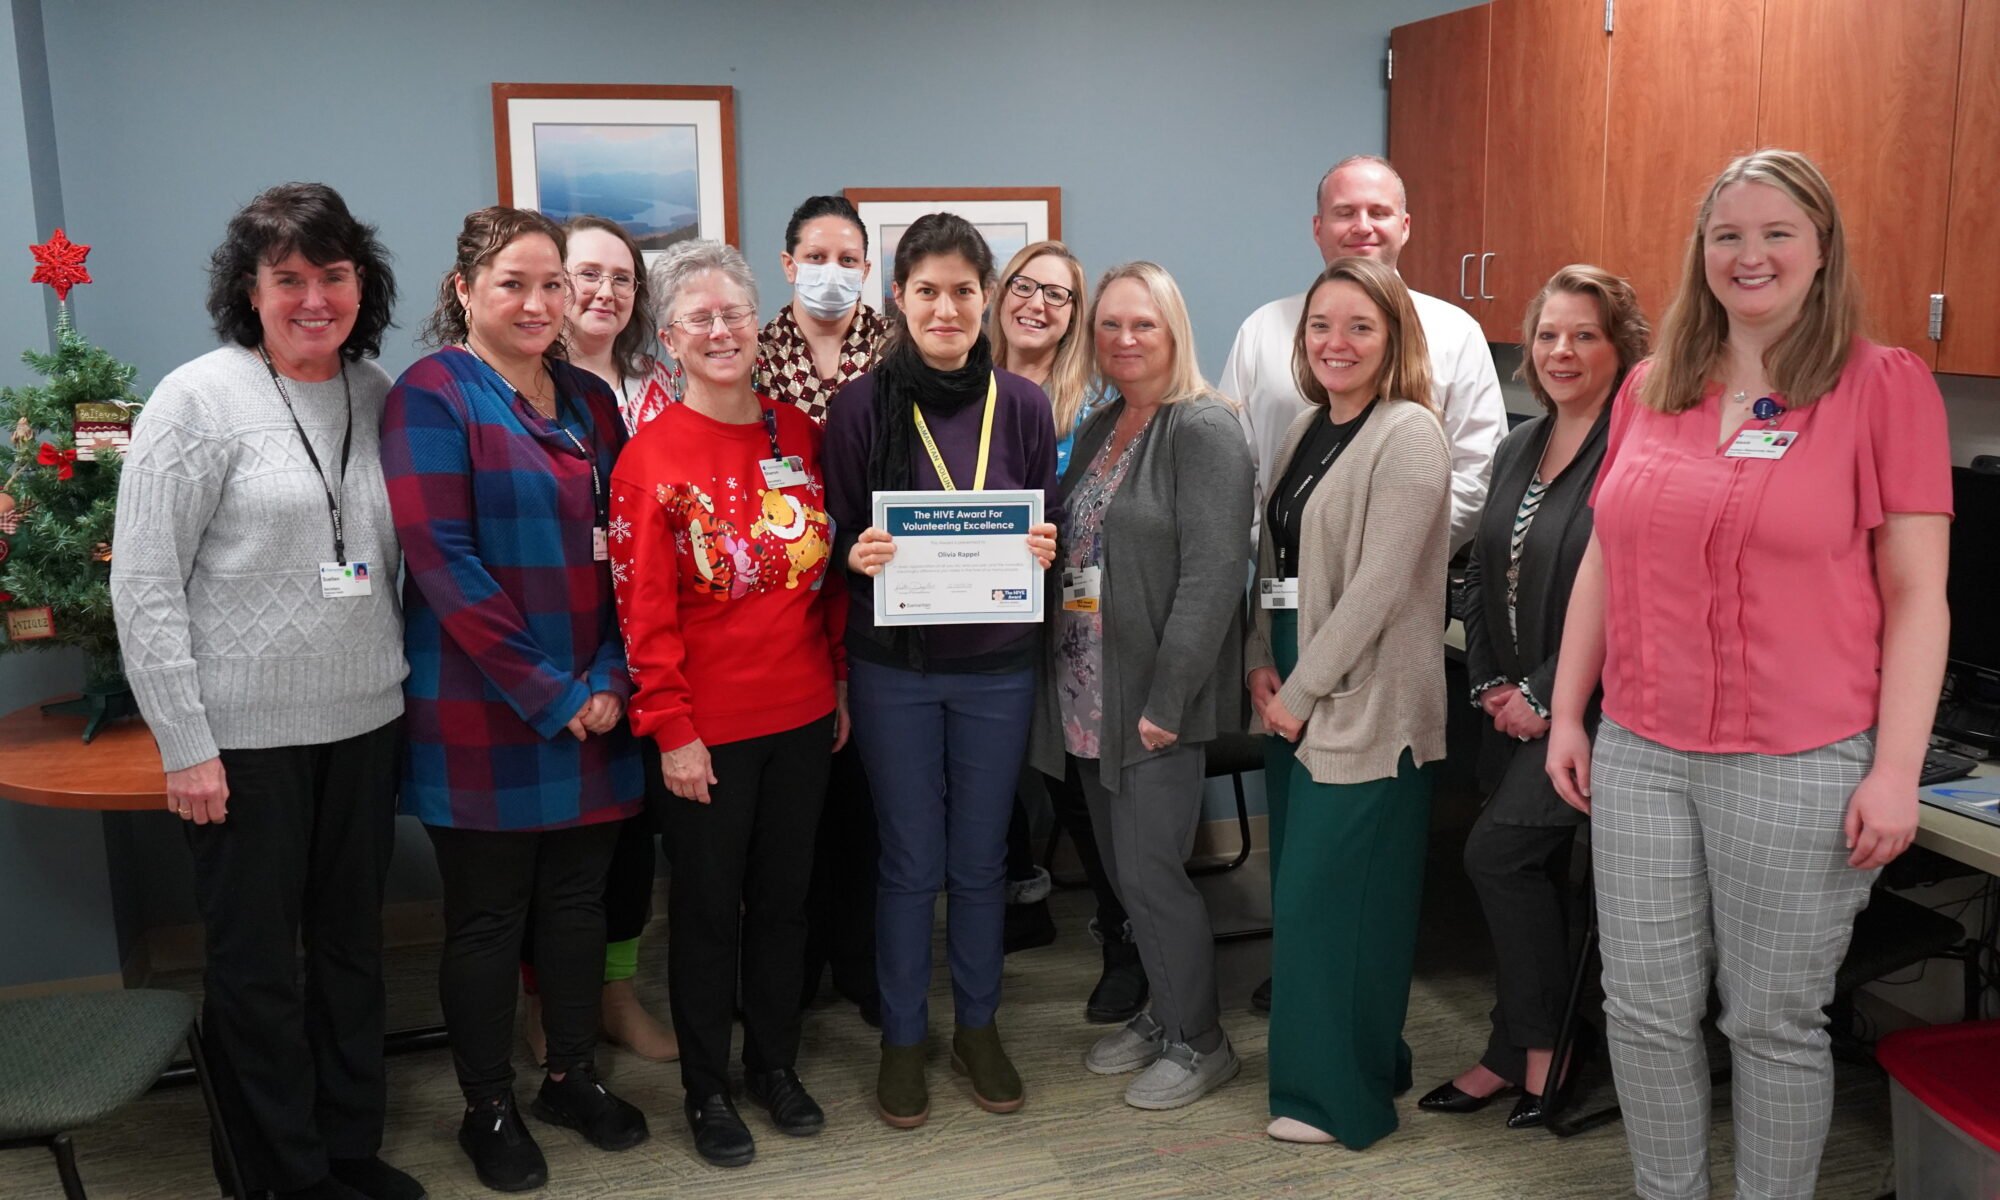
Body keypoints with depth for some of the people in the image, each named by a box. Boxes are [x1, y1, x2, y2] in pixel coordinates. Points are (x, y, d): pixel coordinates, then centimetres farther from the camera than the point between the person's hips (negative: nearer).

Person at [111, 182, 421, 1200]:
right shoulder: (199, 399, -9)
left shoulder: (377, 393, 5)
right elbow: (143, 589, -10)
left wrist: (399, 681, 7)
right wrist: (186, 744, -12)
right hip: (244, 736, -5)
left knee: (352, 945, 16)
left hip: (364, 725, 5)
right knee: (256, 964, 8)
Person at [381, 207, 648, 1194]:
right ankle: (488, 1107, 26)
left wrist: (611, 678, -4)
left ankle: (573, 1075, 33)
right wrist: (547, 694, -16)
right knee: (486, 915, 8)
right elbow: (440, 558, -16)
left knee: (578, 897, 15)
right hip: (481, 713, -5)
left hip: (592, 709, 5)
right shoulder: (432, 395, -8)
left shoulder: (590, 400, 9)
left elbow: (620, 550, 9)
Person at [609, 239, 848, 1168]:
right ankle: (706, 1088, 27)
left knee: (784, 894, 16)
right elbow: (643, 610, -11)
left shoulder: (800, 436, 4)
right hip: (708, 730, -4)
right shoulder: (652, 457, -9)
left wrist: (840, 681, 10)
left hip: (802, 715, 4)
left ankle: (776, 1063, 34)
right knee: (709, 906, 10)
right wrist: (671, 730, -12)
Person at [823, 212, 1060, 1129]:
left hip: (997, 665, 2)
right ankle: (902, 1037, 26)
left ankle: (978, 1026, 32)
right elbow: (838, 538, 0)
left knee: (981, 857, 13)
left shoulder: (1022, 406, 0)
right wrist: (858, 555, -22)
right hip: (894, 667, -2)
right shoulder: (862, 405, -5)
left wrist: (1042, 550, -15)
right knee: (910, 861, 7)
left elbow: (1046, 533, 7)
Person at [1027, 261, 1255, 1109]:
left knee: (1149, 871, -2)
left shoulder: (1202, 432, -11)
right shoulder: (1099, 428, 14)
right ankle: (1163, 1014, 33)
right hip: (1089, 695, 8)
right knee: (1122, 867, 15)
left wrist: (1167, 700, -21)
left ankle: (1200, 1042, 17)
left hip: (1158, 700, -8)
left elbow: (1212, 576, -18)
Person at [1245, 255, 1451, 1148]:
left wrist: (1304, 690, -15)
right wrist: (1262, 665, 1)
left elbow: (1379, 583, -18)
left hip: (1363, 708, -8)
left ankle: (1341, 1094, 14)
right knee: (1299, 895, 14)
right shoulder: (1307, 428, 13)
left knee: (1329, 899, -2)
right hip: (1294, 698, 8)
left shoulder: (1408, 436, -12)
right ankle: (1337, 1064, 30)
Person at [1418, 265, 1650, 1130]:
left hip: (1584, 708, -7)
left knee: (1498, 852, -11)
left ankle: (1540, 1046, 10)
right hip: (1513, 706, 7)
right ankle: (1520, 1053, 25)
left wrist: (1545, 697, -15)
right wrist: (1490, 683, 3)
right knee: (1530, 871, 13)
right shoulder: (1520, 447, 11)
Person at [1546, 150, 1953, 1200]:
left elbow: (1917, 595, -5)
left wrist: (1895, 771, -10)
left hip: (1802, 765, -4)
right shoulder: (1649, 388, 8)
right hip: (1639, 754, 4)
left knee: (1775, 1023, 9)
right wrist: (1566, 714, 11)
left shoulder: (1884, 385, -4)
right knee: (1644, 1010, 11)